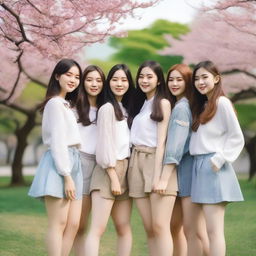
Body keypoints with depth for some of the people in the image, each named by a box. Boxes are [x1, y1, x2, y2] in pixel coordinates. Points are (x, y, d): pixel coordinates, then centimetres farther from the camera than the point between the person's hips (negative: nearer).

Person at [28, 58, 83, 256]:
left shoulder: (67, 104, 23)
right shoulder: (55, 103, -7)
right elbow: (57, 142, -14)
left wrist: (71, 173, 9)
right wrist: (67, 175, -18)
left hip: (72, 163, 9)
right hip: (58, 165, -9)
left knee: (73, 224, 5)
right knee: (58, 224, -9)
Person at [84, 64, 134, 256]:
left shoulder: (126, 109, 17)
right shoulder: (107, 108, -6)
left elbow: (126, 144, 15)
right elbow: (105, 145, -11)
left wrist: (123, 177, 6)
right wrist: (114, 178, -14)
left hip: (125, 171, 8)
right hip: (109, 171, -8)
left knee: (124, 228, 6)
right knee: (98, 229, -13)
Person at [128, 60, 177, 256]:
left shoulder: (163, 103, 1)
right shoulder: (140, 103, 22)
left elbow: (161, 141, -7)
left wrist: (157, 176, -15)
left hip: (157, 162, -7)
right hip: (137, 164, 7)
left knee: (160, 226, -13)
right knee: (149, 228, 3)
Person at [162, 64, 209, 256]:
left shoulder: (181, 107, -13)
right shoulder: (176, 105, 17)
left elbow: (175, 145, -19)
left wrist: (164, 178, -21)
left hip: (188, 166, -10)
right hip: (180, 169, 10)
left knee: (193, 231, -8)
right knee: (174, 227, 13)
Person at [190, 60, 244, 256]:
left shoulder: (222, 103, -5)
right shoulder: (202, 106, 19)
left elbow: (237, 138, -8)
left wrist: (219, 159, -16)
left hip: (213, 168, -9)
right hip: (199, 166, 9)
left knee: (214, 231, -10)